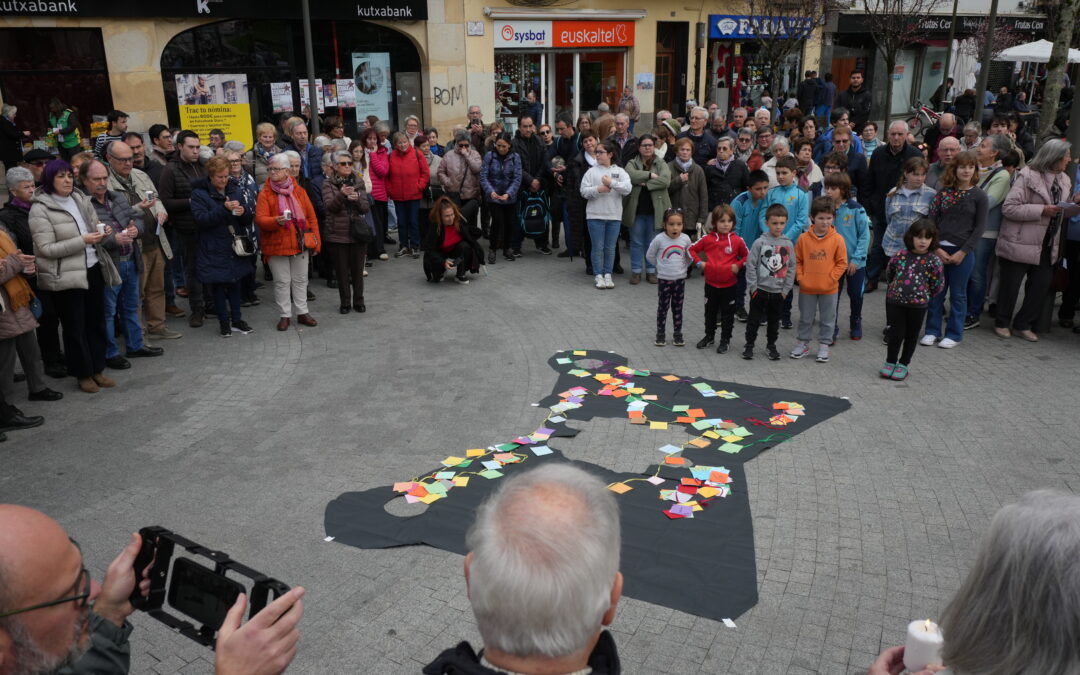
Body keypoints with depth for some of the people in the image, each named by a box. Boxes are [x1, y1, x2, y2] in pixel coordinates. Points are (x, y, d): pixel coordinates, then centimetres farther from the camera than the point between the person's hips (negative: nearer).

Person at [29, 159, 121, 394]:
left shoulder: (81, 199, 7)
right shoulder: (41, 209, -10)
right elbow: (45, 249, -16)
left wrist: (102, 232, -4)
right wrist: (82, 241, -22)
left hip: (93, 269, 5)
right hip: (66, 276, -5)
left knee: (96, 321, 12)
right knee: (74, 328, 5)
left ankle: (98, 369, 25)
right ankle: (83, 374, 19)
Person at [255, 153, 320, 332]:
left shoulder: (299, 191, 3)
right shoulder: (265, 194, -3)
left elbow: (311, 216, 5)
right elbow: (260, 219, -11)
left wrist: (315, 240, 1)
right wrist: (276, 221, -31)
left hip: (300, 243, 2)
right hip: (276, 245, -2)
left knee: (300, 280, 11)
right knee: (282, 281, 5)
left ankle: (302, 312, 23)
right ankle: (285, 315, 16)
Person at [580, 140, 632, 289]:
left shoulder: (620, 172, 5)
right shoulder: (592, 171, 4)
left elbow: (627, 188, -10)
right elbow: (584, 191, -3)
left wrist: (611, 183, -16)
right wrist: (598, 189, -16)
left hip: (614, 215, 1)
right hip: (595, 215, -1)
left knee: (610, 248, 7)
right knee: (598, 247, 3)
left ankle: (608, 275, 17)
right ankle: (599, 276, 11)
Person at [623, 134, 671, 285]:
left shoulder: (661, 164, 5)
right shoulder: (632, 163, 6)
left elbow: (666, 181, -13)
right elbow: (630, 175, -17)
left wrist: (645, 183, -15)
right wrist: (650, 175, -16)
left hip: (655, 210, 0)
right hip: (636, 210, 0)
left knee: (652, 243, 8)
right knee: (636, 242, 7)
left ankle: (651, 271, 18)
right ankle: (636, 271, 16)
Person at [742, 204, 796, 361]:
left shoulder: (788, 244, 1)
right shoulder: (760, 242, -8)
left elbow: (791, 268, 5)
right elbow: (750, 265, -8)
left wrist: (786, 289, 0)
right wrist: (753, 287, -10)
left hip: (778, 292, 3)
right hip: (760, 290, -3)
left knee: (774, 321, 14)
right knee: (754, 319, 6)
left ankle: (771, 345, 28)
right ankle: (749, 345, 18)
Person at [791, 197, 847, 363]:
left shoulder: (837, 239, -8)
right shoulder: (803, 238, -5)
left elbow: (842, 263, -3)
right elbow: (797, 261, 2)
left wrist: (830, 279, -10)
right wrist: (800, 277, -6)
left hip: (829, 288, -1)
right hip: (807, 287, 1)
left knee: (828, 319, 10)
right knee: (805, 318, 14)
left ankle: (824, 346, 23)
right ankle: (803, 344, 28)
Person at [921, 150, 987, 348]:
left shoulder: (979, 196, -1)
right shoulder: (943, 192, 4)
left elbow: (980, 227, -2)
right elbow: (932, 220, 2)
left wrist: (962, 252, -9)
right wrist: (937, 248, -7)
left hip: (962, 252, -2)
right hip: (939, 249, 2)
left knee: (958, 294, 6)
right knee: (936, 291, 6)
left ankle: (954, 334, 16)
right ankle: (932, 330, 18)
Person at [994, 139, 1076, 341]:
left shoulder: (1063, 179, 11)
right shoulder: (1027, 176, -12)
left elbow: (1062, 213, 19)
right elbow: (1008, 208, -19)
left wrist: (1074, 202, 0)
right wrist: (1041, 210, -22)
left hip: (1047, 246, 7)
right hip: (1020, 244, -7)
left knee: (1042, 286, 7)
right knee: (1010, 285, 5)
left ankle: (1023, 324, 22)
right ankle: (1002, 323, 22)